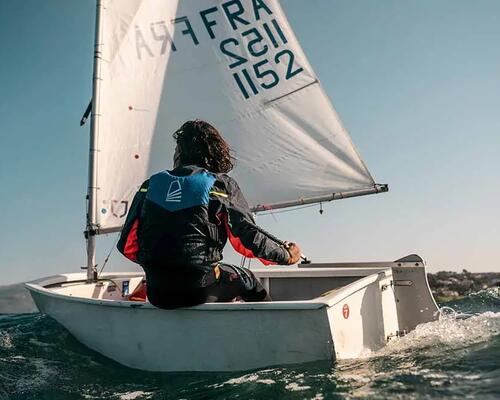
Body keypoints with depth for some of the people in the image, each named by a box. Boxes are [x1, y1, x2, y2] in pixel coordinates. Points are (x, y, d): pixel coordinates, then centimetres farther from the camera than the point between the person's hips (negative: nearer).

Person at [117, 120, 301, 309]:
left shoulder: (150, 185, 6)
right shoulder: (222, 185, -4)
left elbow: (127, 247, 8)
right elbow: (250, 237, -5)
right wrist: (286, 255, 13)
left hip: (156, 294, 4)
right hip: (198, 292, -3)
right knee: (246, 280, 25)